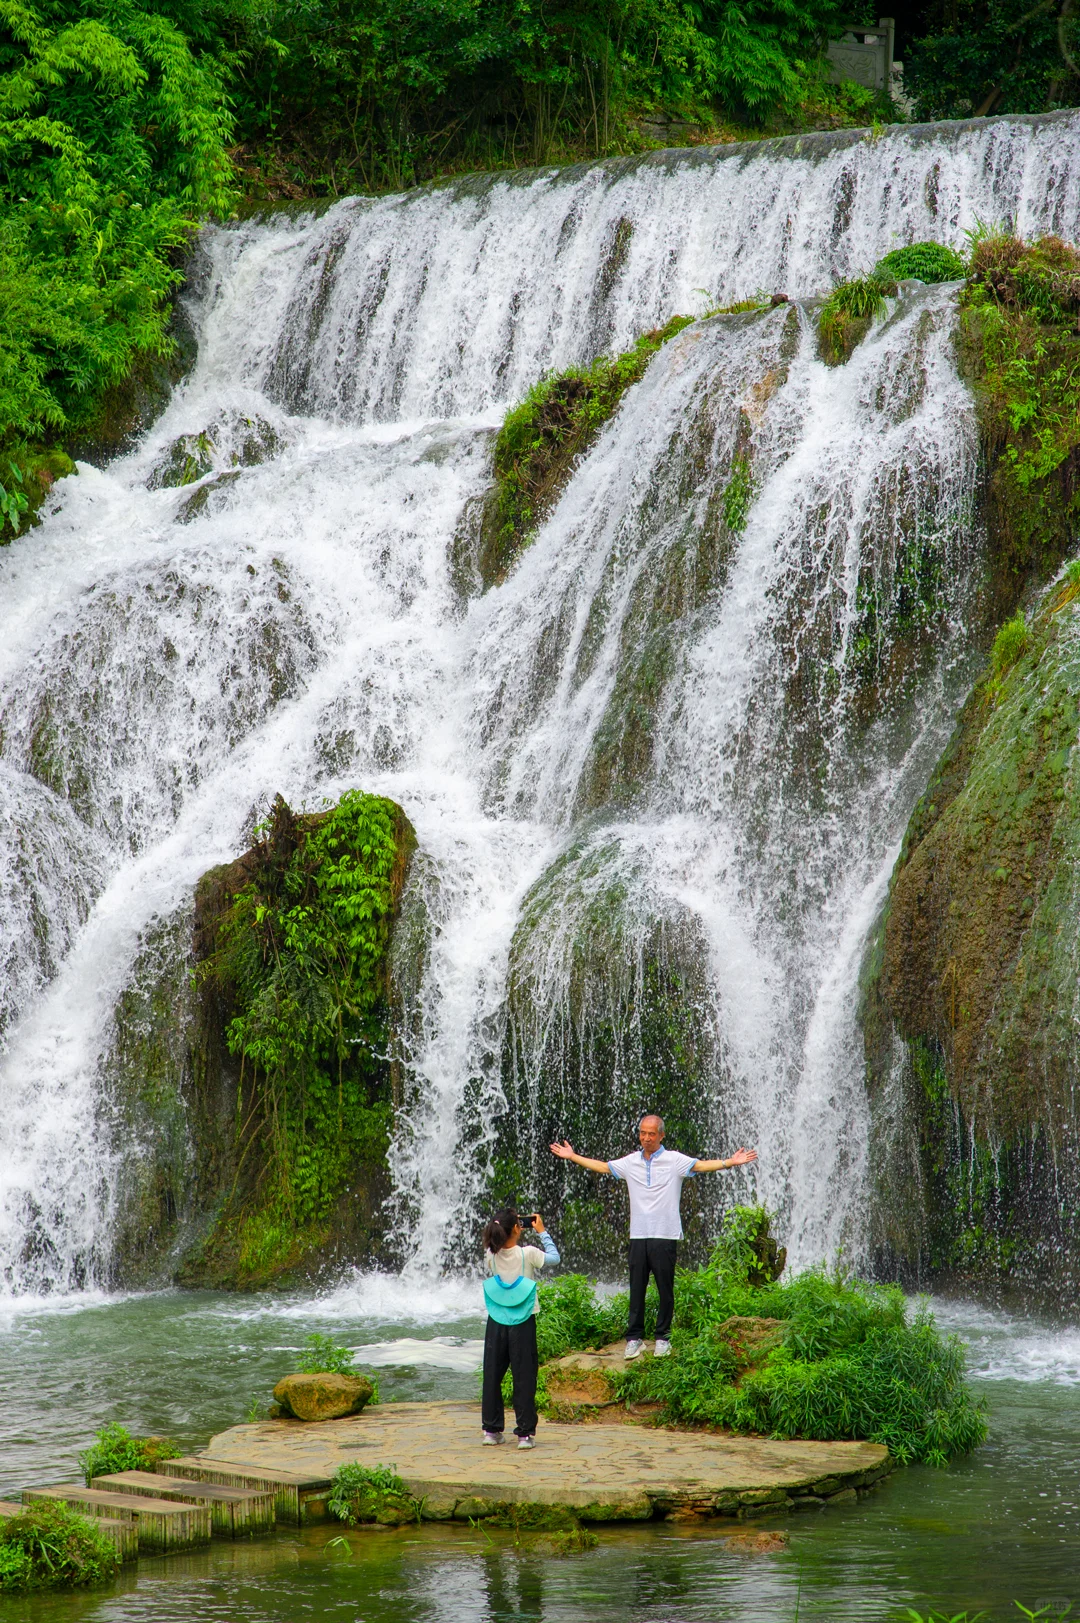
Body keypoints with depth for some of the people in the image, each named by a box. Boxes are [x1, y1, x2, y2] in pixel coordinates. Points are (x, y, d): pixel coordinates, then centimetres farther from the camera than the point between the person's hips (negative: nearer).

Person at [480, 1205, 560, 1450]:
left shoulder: (490, 1256, -5)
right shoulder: (527, 1254, -13)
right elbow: (554, 1257, 3)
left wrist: (507, 1234, 14)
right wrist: (542, 1232, 10)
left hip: (496, 1322, 3)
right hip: (522, 1322, -3)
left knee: (492, 1375, 11)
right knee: (524, 1377, 2)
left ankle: (491, 1429, 16)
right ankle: (525, 1433, 1)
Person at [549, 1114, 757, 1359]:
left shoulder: (674, 1160, -2)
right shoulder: (630, 1162, 10)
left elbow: (701, 1165, -12)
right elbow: (602, 1167, 20)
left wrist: (730, 1162, -26)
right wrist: (572, 1156, 22)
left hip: (665, 1235, -3)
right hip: (638, 1235, 3)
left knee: (665, 1289, 2)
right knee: (636, 1288, 5)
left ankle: (662, 1337, 13)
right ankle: (634, 1337, 12)